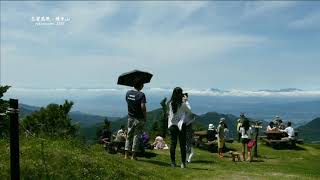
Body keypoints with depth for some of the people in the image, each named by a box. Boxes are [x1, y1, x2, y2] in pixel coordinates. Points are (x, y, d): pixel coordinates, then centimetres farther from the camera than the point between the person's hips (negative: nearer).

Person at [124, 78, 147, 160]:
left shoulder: (128, 93, 1)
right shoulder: (141, 94, -16)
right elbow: (143, 107, -21)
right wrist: (145, 116, -10)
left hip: (130, 117, 5)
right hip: (139, 119, -5)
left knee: (129, 135, 14)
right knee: (137, 136, 4)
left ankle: (126, 154, 13)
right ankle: (133, 155, 9)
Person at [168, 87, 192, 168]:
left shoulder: (170, 103, -1)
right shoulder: (183, 104, -12)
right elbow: (189, 111, 3)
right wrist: (186, 101, 11)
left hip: (172, 125, 3)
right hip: (181, 125, -3)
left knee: (173, 143, 7)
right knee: (182, 144, 3)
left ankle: (173, 162, 10)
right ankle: (183, 162, 5)